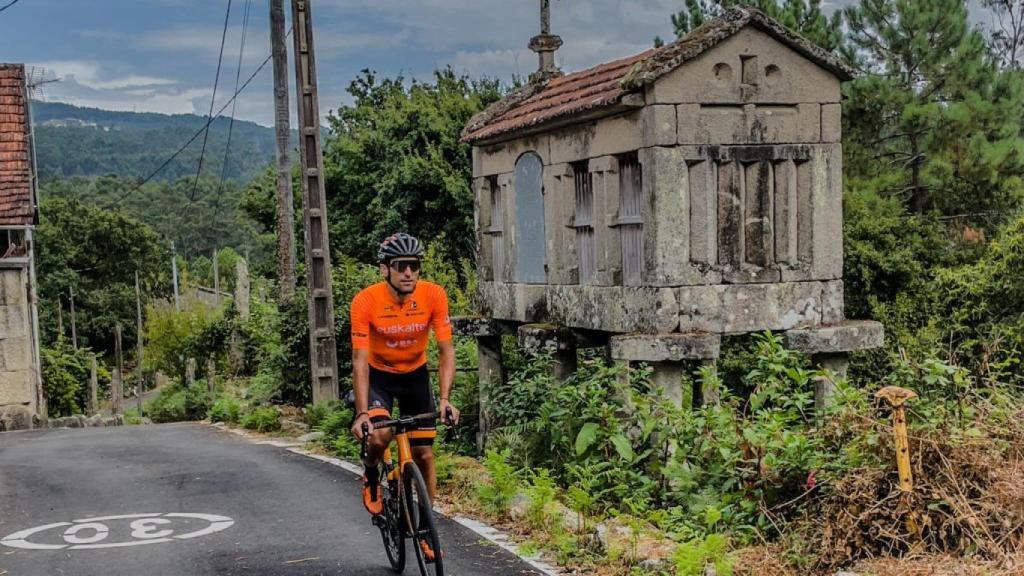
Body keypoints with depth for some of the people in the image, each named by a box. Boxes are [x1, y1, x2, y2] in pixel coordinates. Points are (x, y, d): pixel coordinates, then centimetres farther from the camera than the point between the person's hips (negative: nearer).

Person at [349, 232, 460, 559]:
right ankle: (371, 477, 6)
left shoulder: (433, 296, -23)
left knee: (424, 454, 1)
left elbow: (446, 351, -20)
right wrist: (362, 413, -35)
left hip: (415, 375, 2)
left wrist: (445, 398, -32)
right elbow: (360, 361, -27)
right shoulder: (365, 302, -28)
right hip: (378, 375, -2)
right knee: (379, 436, -28)